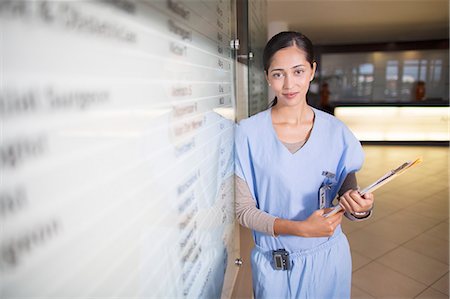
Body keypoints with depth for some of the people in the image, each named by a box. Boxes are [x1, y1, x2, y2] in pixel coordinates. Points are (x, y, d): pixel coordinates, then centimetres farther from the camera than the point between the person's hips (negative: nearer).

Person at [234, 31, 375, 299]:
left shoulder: (336, 131, -8)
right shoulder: (247, 133, -15)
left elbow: (349, 194, 0)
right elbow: (243, 209, -13)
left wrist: (360, 208, -22)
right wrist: (300, 228, -24)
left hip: (330, 257, 3)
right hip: (273, 263, -2)